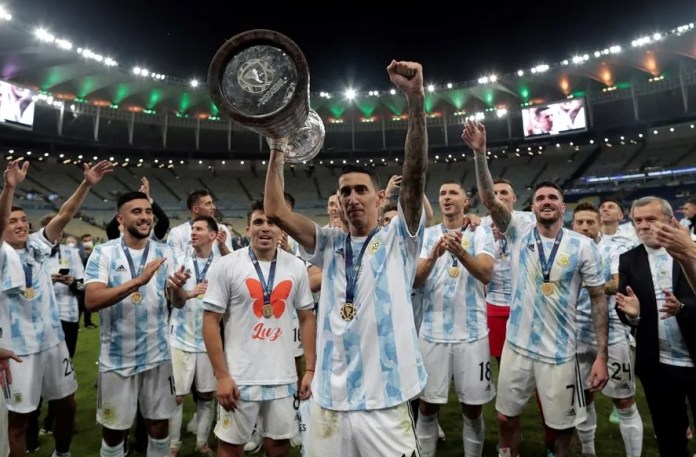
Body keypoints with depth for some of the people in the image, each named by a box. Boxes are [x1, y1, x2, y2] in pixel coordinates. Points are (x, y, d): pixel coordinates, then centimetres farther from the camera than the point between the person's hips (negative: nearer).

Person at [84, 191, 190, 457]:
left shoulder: (164, 252, 0)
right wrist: (138, 281, -32)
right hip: (116, 357, -2)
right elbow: (91, 301, -21)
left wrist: (177, 288, -23)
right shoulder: (103, 253, -8)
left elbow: (179, 303, 0)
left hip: (157, 354, 2)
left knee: (160, 424, 14)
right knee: (113, 429, 15)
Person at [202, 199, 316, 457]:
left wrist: (310, 369, 1)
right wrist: (222, 375, -9)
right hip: (239, 377, -2)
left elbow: (307, 319, 6)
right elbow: (211, 322, -5)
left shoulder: (296, 267, 0)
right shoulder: (226, 266, -7)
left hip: (283, 376, 2)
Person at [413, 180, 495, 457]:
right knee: (428, 406, 11)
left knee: (473, 408, 13)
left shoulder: (481, 232, 1)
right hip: (433, 332, 1)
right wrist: (434, 255, -24)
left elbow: (486, 274, -15)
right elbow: (413, 281, -5)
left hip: (472, 332, -1)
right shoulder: (427, 235, 4)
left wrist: (460, 251, -34)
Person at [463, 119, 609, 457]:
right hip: (516, 346, 1)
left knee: (562, 426, 16)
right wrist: (479, 152, -27)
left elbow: (598, 299, -2)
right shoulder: (519, 232, -4)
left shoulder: (583, 246, -6)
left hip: (559, 353, -1)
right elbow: (489, 199, -16)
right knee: (506, 418, 15)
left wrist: (601, 355, -6)